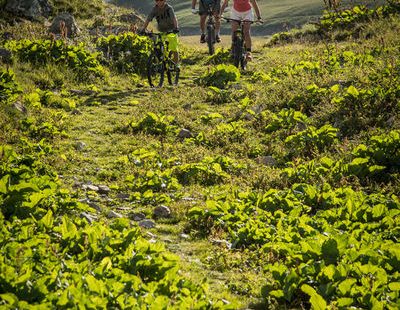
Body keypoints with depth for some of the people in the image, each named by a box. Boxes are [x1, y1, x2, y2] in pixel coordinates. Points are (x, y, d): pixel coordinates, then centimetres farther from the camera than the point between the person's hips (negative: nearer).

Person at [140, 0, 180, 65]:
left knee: (174, 49, -3)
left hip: (171, 31, -3)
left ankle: (176, 64, 14)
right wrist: (143, 29, -28)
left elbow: (174, 18, -33)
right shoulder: (155, 9, -12)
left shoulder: (169, 8, -19)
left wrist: (176, 27, -50)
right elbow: (148, 19, -16)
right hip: (161, 31, 3)